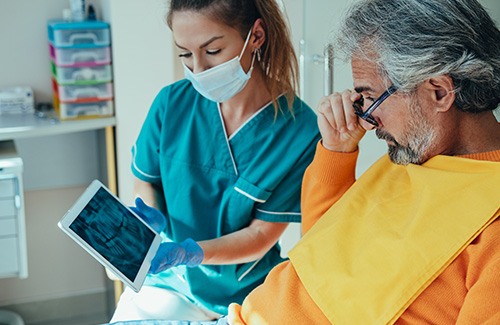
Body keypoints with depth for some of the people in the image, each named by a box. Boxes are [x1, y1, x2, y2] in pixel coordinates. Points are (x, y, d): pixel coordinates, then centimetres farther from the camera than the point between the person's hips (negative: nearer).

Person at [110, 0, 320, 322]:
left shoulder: (300, 130, -18)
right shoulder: (172, 103, -9)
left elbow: (261, 236, -13)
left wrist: (188, 253, -28)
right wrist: (151, 218, -15)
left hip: (246, 290, -2)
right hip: (169, 281, 3)